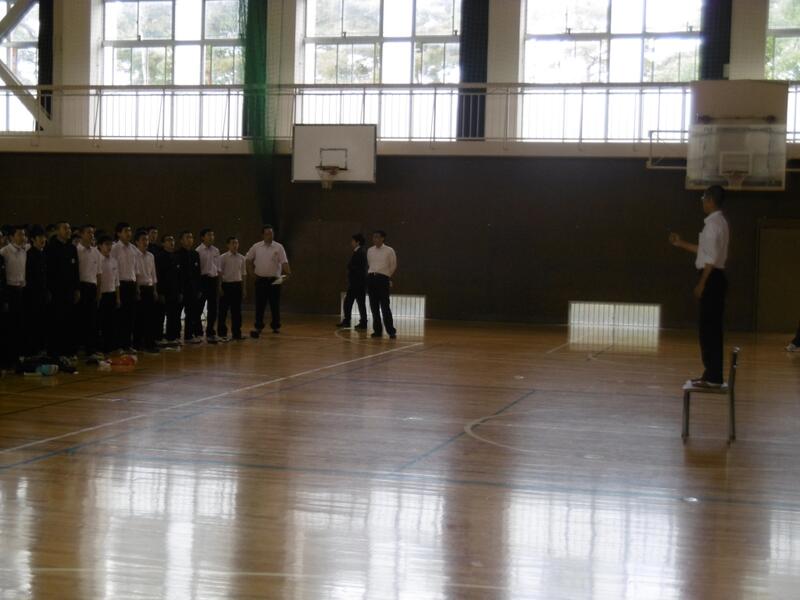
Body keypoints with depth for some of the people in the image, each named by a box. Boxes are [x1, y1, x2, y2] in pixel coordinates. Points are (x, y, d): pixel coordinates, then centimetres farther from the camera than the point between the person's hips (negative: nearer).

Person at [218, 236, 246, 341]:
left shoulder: (241, 258, 7)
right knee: (223, 310, 3)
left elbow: (243, 274, 12)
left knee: (237, 311, 8)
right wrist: (220, 288, -9)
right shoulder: (223, 257, -5)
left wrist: (243, 289, 11)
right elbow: (219, 273, -5)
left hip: (237, 285, 4)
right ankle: (222, 333, 12)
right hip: (226, 285, -4)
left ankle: (236, 333, 15)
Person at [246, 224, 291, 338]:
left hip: (274, 280, -1)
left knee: (275, 305, 7)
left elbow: (284, 261, -11)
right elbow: (248, 259, 16)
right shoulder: (256, 247, 3)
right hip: (261, 280, 1)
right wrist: (253, 269, 10)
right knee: (259, 305, 1)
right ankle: (258, 327, 4)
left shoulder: (278, 247, -3)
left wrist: (288, 272, -27)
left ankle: (276, 326, 20)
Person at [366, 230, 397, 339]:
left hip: (383, 279, -5)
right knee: (374, 306, 4)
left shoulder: (389, 251, -4)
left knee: (385, 306, -10)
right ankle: (377, 330, 9)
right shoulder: (370, 251, 9)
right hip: (371, 278, 5)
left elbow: (393, 265, 7)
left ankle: (391, 331, -6)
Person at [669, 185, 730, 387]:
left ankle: (713, 377, -3)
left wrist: (701, 283, -19)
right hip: (714, 277, 10)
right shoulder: (718, 222, 15)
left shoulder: (713, 223, -16)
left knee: (709, 328, -6)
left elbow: (711, 258, -20)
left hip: (711, 278, -10)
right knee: (711, 328, 13)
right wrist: (681, 244, 26)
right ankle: (712, 374, 18)